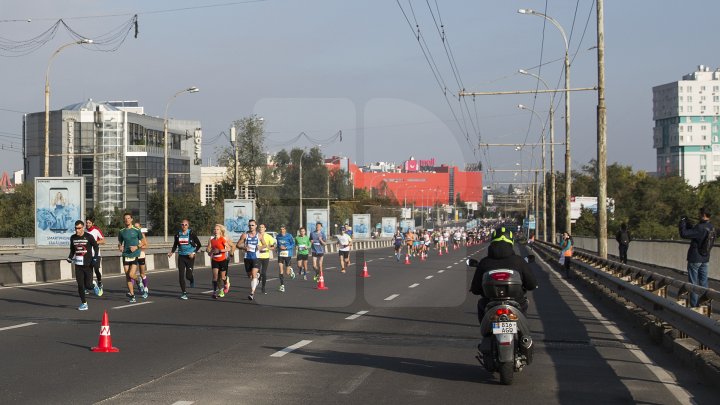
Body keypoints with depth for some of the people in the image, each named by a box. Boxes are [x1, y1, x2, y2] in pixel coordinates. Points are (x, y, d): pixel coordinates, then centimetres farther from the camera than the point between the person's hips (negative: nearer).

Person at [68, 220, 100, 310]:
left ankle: (94, 286, 29)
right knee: (80, 285, 0)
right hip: (78, 265, 4)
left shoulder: (89, 237, -6)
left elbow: (96, 247, 2)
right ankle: (84, 304, 11)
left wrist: (95, 258, -8)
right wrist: (70, 257, 5)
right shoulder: (73, 237, 7)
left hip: (88, 264, -4)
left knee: (88, 285, -7)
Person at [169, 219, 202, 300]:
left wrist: (194, 252, -12)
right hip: (181, 256, 3)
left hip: (190, 257, -3)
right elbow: (175, 245, 17)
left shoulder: (191, 234, -6)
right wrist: (171, 252, -1)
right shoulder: (178, 234, 4)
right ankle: (184, 293, 5)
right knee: (181, 276, -4)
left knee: (188, 275, -8)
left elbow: (199, 244, -1)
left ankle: (192, 279, 30)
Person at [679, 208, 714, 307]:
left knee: (693, 283, 0)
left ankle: (694, 305, 2)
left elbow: (684, 234, -22)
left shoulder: (700, 228, -23)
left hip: (695, 259, -8)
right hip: (705, 259, 8)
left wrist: (682, 222, -9)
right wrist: (687, 223, 12)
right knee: (703, 282, 13)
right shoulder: (711, 227, 5)